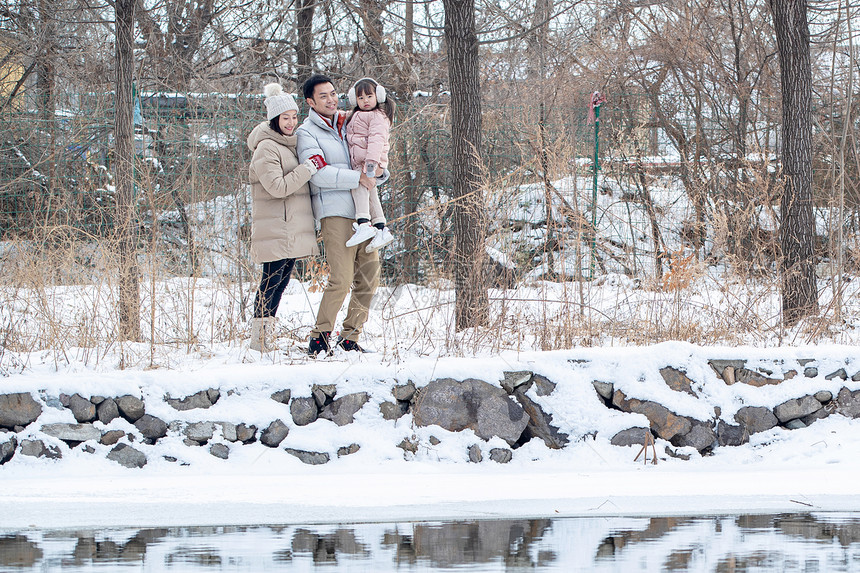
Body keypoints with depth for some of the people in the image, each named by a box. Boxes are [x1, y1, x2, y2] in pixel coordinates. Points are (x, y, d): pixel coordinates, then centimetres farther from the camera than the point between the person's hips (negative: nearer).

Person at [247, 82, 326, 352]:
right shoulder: (267, 148, -12)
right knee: (273, 279, -8)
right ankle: (260, 338, -5)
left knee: (282, 279, 9)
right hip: (275, 227, -9)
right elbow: (278, 187, -21)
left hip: (293, 228, 9)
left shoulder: (292, 143, 18)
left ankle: (265, 336, 13)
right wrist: (310, 167, -19)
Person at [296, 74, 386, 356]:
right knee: (341, 278, -15)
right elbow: (318, 174, -14)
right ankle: (320, 339, -7)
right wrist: (356, 177, -18)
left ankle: (350, 337, 12)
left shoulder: (348, 125, 18)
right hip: (334, 211, -7)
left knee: (369, 276, 4)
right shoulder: (307, 133, 0)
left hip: (362, 211, 7)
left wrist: (376, 174, 0)